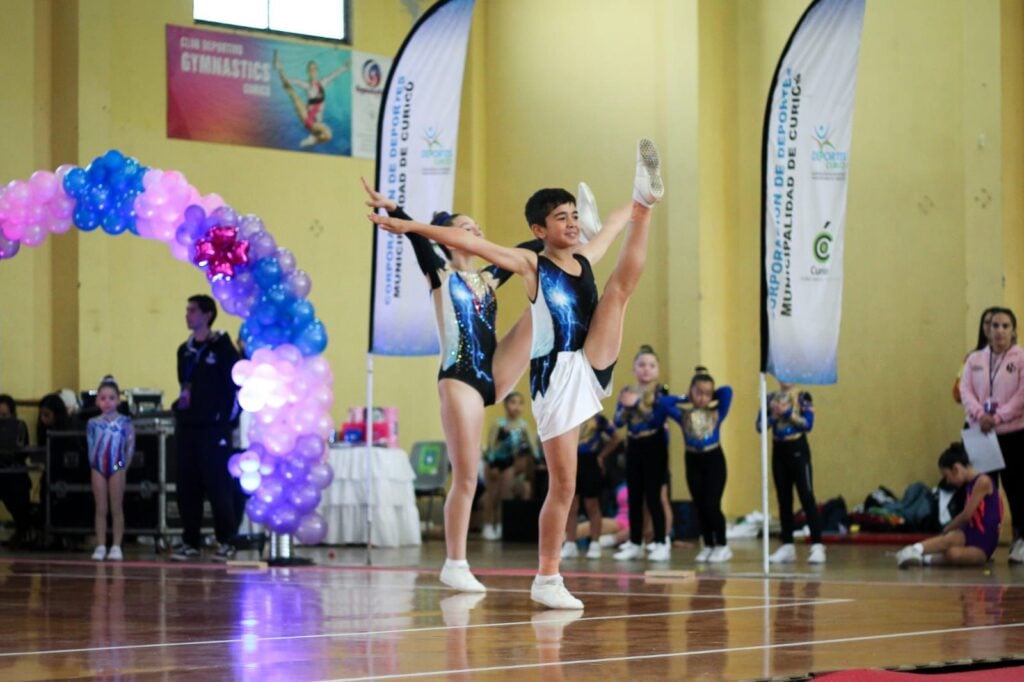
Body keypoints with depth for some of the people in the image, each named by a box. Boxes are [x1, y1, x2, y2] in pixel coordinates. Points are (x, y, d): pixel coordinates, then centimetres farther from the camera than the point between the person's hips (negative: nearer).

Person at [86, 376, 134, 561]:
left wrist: (124, 466, -3)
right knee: (101, 509, 3)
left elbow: (130, 446, 2)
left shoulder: (124, 422, 1)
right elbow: (91, 446, 9)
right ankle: (100, 546, 4)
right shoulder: (93, 423, 6)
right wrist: (93, 465, 1)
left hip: (117, 467, -2)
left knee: (116, 508, 1)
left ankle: (116, 546, 3)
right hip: (98, 467, 2)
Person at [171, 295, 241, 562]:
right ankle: (190, 542, 11)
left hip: (213, 428, -7)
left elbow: (237, 384, -8)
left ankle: (226, 542, 2)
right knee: (187, 487, 5)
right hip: (186, 427, 7)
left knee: (218, 485, -5)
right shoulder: (185, 350, 16)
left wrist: (227, 419, -10)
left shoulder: (222, 347, -5)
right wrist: (179, 408, 9)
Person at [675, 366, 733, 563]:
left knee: (711, 505, -7)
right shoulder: (683, 412, -2)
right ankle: (708, 546, 18)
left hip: (714, 459, -2)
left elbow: (727, 391, -10)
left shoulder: (717, 412, -5)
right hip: (693, 460, 2)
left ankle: (722, 546, 7)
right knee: (700, 506, 7)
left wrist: (711, 395, 1)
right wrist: (688, 399, -1)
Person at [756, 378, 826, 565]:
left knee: (807, 498, -8)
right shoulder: (771, 399, 7)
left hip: (797, 449, -4)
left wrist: (788, 413, -18)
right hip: (778, 450, 5)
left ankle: (817, 546, -10)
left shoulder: (803, 397, -3)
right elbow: (760, 426, 1)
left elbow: (808, 424, -14)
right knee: (784, 500, 8)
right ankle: (787, 546, 14)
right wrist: (773, 415, -15)